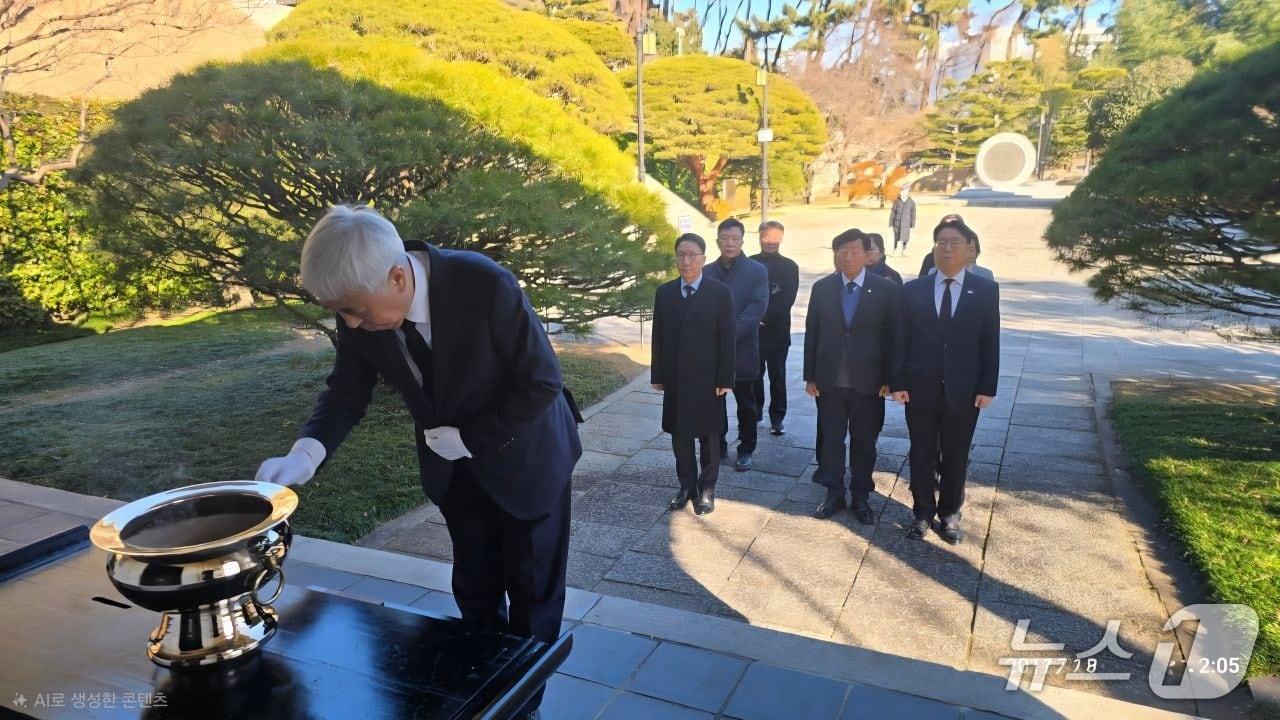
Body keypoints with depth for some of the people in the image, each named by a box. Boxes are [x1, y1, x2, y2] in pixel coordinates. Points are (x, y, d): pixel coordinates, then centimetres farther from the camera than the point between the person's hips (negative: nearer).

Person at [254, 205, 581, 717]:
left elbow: (542, 383, -26)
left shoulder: (486, 285, -34)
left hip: (524, 455, -4)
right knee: (474, 586, 19)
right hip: (453, 464, 5)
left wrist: (465, 438, -24)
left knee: (532, 589, 12)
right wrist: (304, 455, -27)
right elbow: (346, 391, -8)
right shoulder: (362, 309, -18)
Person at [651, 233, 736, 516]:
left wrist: (724, 379, -10)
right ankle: (686, 485, 25)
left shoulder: (721, 293, -7)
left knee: (708, 434, 10)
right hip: (675, 378, 3)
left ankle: (707, 488, 23)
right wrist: (658, 374, 3)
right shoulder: (665, 292, 3)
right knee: (679, 434, 11)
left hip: (707, 377, -3)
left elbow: (727, 338, -7)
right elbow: (659, 336, 5)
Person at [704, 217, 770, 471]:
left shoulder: (757, 271, -4)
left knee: (746, 404, 9)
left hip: (743, 349, -2)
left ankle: (746, 450, 23)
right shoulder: (706, 272, 5)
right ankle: (718, 446, 26)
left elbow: (758, 308, -12)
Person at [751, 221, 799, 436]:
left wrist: (765, 317, -14)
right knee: (754, 375, 10)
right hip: (752, 331, 1)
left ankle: (777, 418, 15)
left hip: (778, 331, -1)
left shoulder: (789, 266, 3)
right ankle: (754, 412, 26)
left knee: (777, 376, 5)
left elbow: (788, 299, -7)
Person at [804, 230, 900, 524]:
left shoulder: (886, 289, -3)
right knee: (831, 439, 10)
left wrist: (889, 378, -5)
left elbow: (892, 335, -2)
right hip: (829, 380, 1)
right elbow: (811, 334, 3)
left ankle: (861, 496, 26)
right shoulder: (822, 288, 2)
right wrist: (810, 376, 1)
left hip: (868, 381, -1)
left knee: (864, 442, 10)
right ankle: (834, 494, 26)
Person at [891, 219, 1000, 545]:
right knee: (922, 454, 10)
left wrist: (987, 388, -5)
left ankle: (949, 514, 27)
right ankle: (923, 512, 26)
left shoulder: (986, 290, -1)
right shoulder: (913, 289, 0)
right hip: (921, 387, 1)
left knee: (956, 457, 11)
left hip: (963, 390, 0)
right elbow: (900, 340, 0)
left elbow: (990, 342, -1)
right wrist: (898, 382, -5)